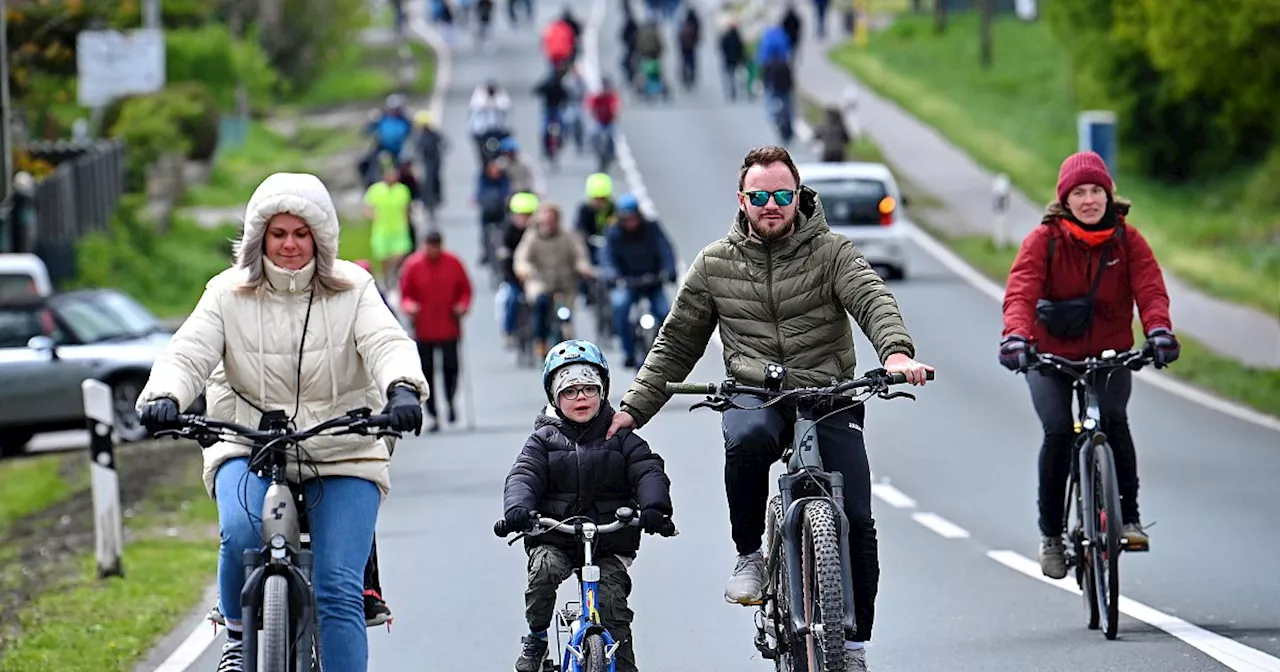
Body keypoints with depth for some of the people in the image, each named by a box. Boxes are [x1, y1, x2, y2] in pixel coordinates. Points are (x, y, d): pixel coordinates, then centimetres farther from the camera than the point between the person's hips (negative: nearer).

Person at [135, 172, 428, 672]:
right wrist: (164, 396, -32)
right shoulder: (228, 294, 2)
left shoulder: (352, 290, 1)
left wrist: (403, 388, -38)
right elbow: (189, 354, -8)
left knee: (339, 590, -13)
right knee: (241, 535, -31)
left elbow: (386, 343, -14)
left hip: (342, 457, 0)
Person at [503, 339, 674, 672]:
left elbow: (648, 470, -6)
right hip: (555, 538, 0)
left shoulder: (621, 438, 6)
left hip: (611, 543, 0)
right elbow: (522, 476, -7)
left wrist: (654, 507, -28)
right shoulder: (544, 439, 6)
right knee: (544, 568, -29)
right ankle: (535, 640, -8)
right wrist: (517, 508, -30)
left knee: (612, 600, -16)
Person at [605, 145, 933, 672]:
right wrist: (632, 410, 9)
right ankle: (749, 554, -15)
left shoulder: (831, 252, 3)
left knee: (856, 522, -13)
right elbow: (675, 345, 17)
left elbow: (872, 298, -16)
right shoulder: (715, 264, 10)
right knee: (747, 438, -38)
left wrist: (896, 352, -37)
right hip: (755, 395, 0)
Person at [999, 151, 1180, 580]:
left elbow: (1150, 289, -15)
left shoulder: (1127, 240, -3)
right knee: (1058, 430, -22)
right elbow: (1020, 292, -21)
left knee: (1113, 419, -27)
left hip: (1110, 355, 1)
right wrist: (1016, 336, -41)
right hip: (1051, 357, -1)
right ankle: (1051, 534, -6)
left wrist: (1158, 330, -36)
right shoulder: (1043, 240, -8)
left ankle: (1129, 516, -15)